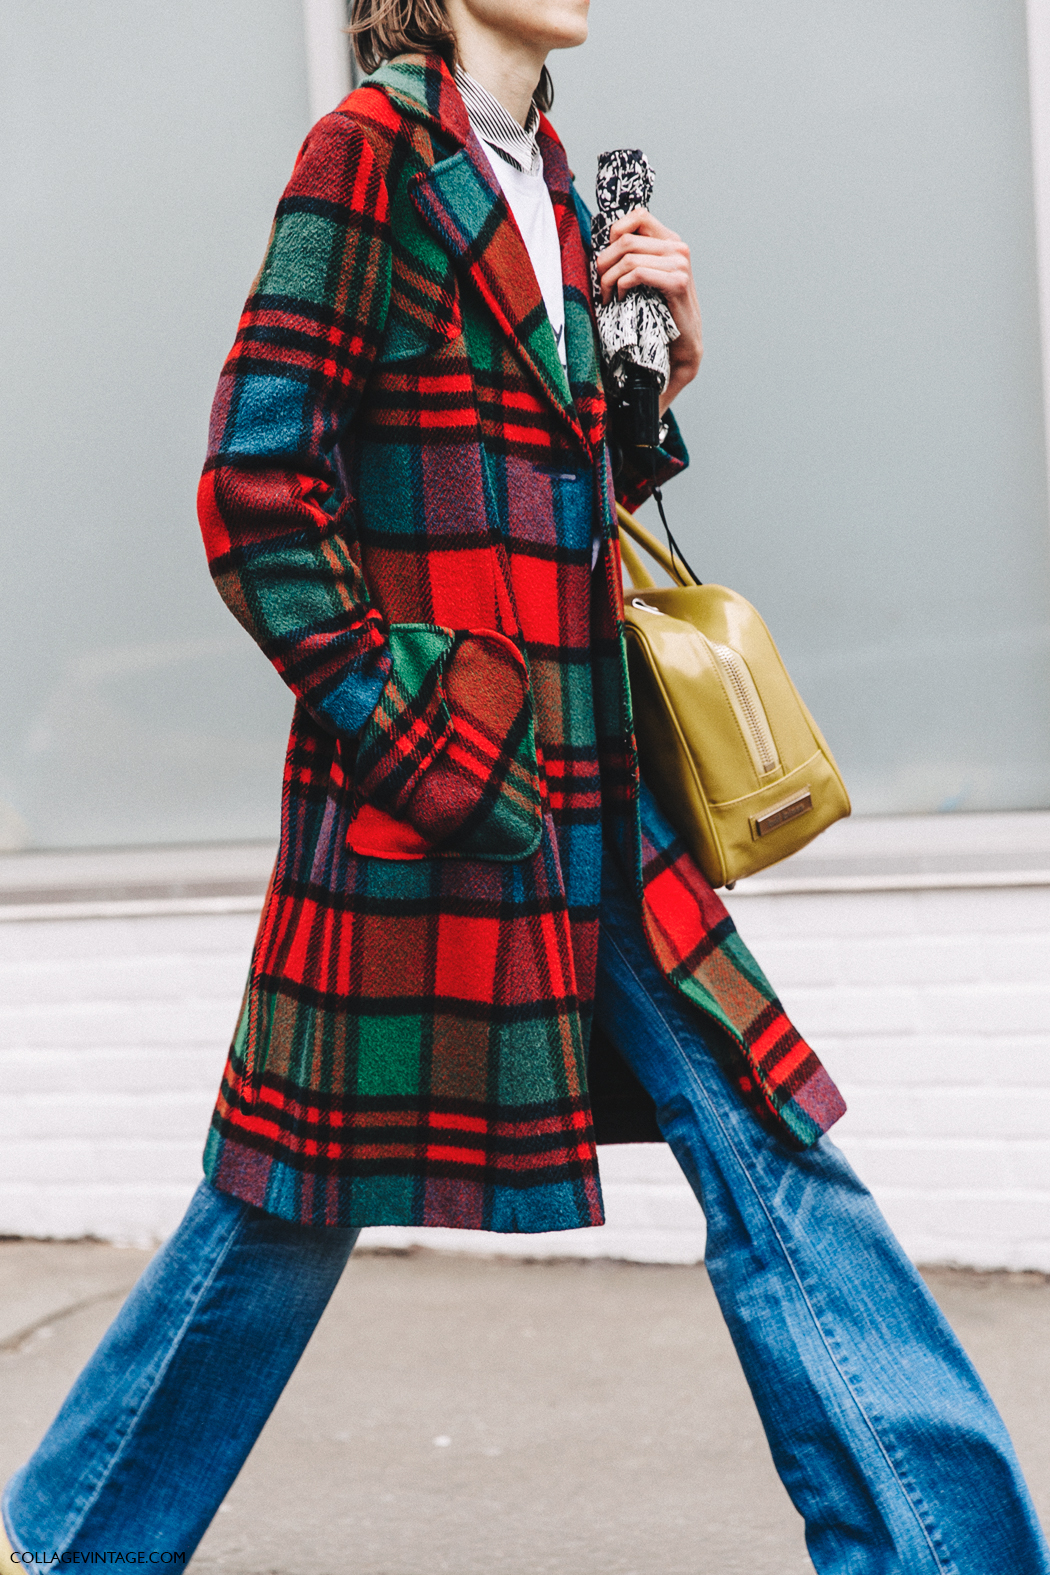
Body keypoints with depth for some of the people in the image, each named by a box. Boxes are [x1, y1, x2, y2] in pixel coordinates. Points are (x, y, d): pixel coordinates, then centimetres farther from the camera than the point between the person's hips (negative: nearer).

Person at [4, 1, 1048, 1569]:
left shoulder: (545, 181, 16)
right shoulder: (372, 147, -7)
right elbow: (256, 484, -12)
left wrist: (668, 339, 7)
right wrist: (397, 729, -15)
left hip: (589, 778, 7)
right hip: (430, 778, -7)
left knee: (767, 1150, 3)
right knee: (296, 1199, 4)